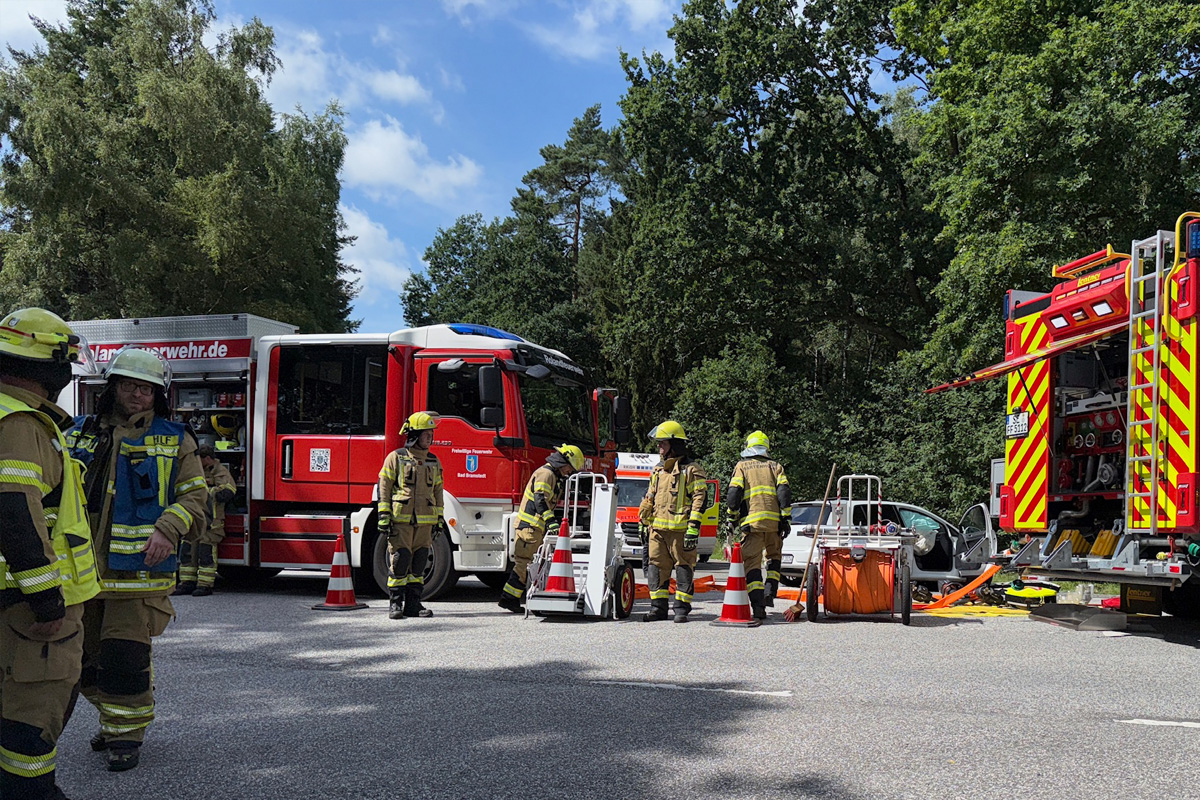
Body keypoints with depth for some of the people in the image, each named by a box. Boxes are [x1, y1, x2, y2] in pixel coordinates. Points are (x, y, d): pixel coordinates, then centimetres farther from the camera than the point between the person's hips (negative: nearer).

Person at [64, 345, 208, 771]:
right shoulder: (81, 433, 11)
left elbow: (194, 493, 3)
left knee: (126, 653, -5)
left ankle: (127, 731, 10)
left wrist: (167, 529, -12)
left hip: (139, 566, -4)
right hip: (85, 567, 4)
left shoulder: (174, 440, 4)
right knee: (87, 653, 12)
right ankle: (113, 716, 32)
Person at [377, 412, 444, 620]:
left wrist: (439, 520, 13)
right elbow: (384, 488, -1)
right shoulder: (396, 458, 1)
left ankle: (413, 604, 12)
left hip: (425, 522, 4)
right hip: (400, 520, -4)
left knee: (419, 563, 5)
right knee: (399, 561, -5)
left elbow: (438, 492, 18)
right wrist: (384, 518, -8)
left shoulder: (434, 462, 14)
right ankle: (395, 604, 3)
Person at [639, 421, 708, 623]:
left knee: (684, 567, -2)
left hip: (680, 529, -7)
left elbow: (700, 499, -9)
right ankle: (658, 607, 13)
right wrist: (645, 523, 23)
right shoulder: (658, 471, 19)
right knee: (657, 567, 6)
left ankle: (682, 608, 3)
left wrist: (694, 527, -16)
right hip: (658, 529, 7)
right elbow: (649, 499, 26)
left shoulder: (691, 470, -3)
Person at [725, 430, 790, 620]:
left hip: (751, 522, -2)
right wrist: (786, 518, 2)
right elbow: (784, 492, 3)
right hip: (774, 521, 2)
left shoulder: (741, 466, 11)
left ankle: (758, 606, -11)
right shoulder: (775, 467, 15)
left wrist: (732, 518, 5)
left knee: (752, 562, 0)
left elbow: (733, 493, -2)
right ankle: (770, 591, 6)